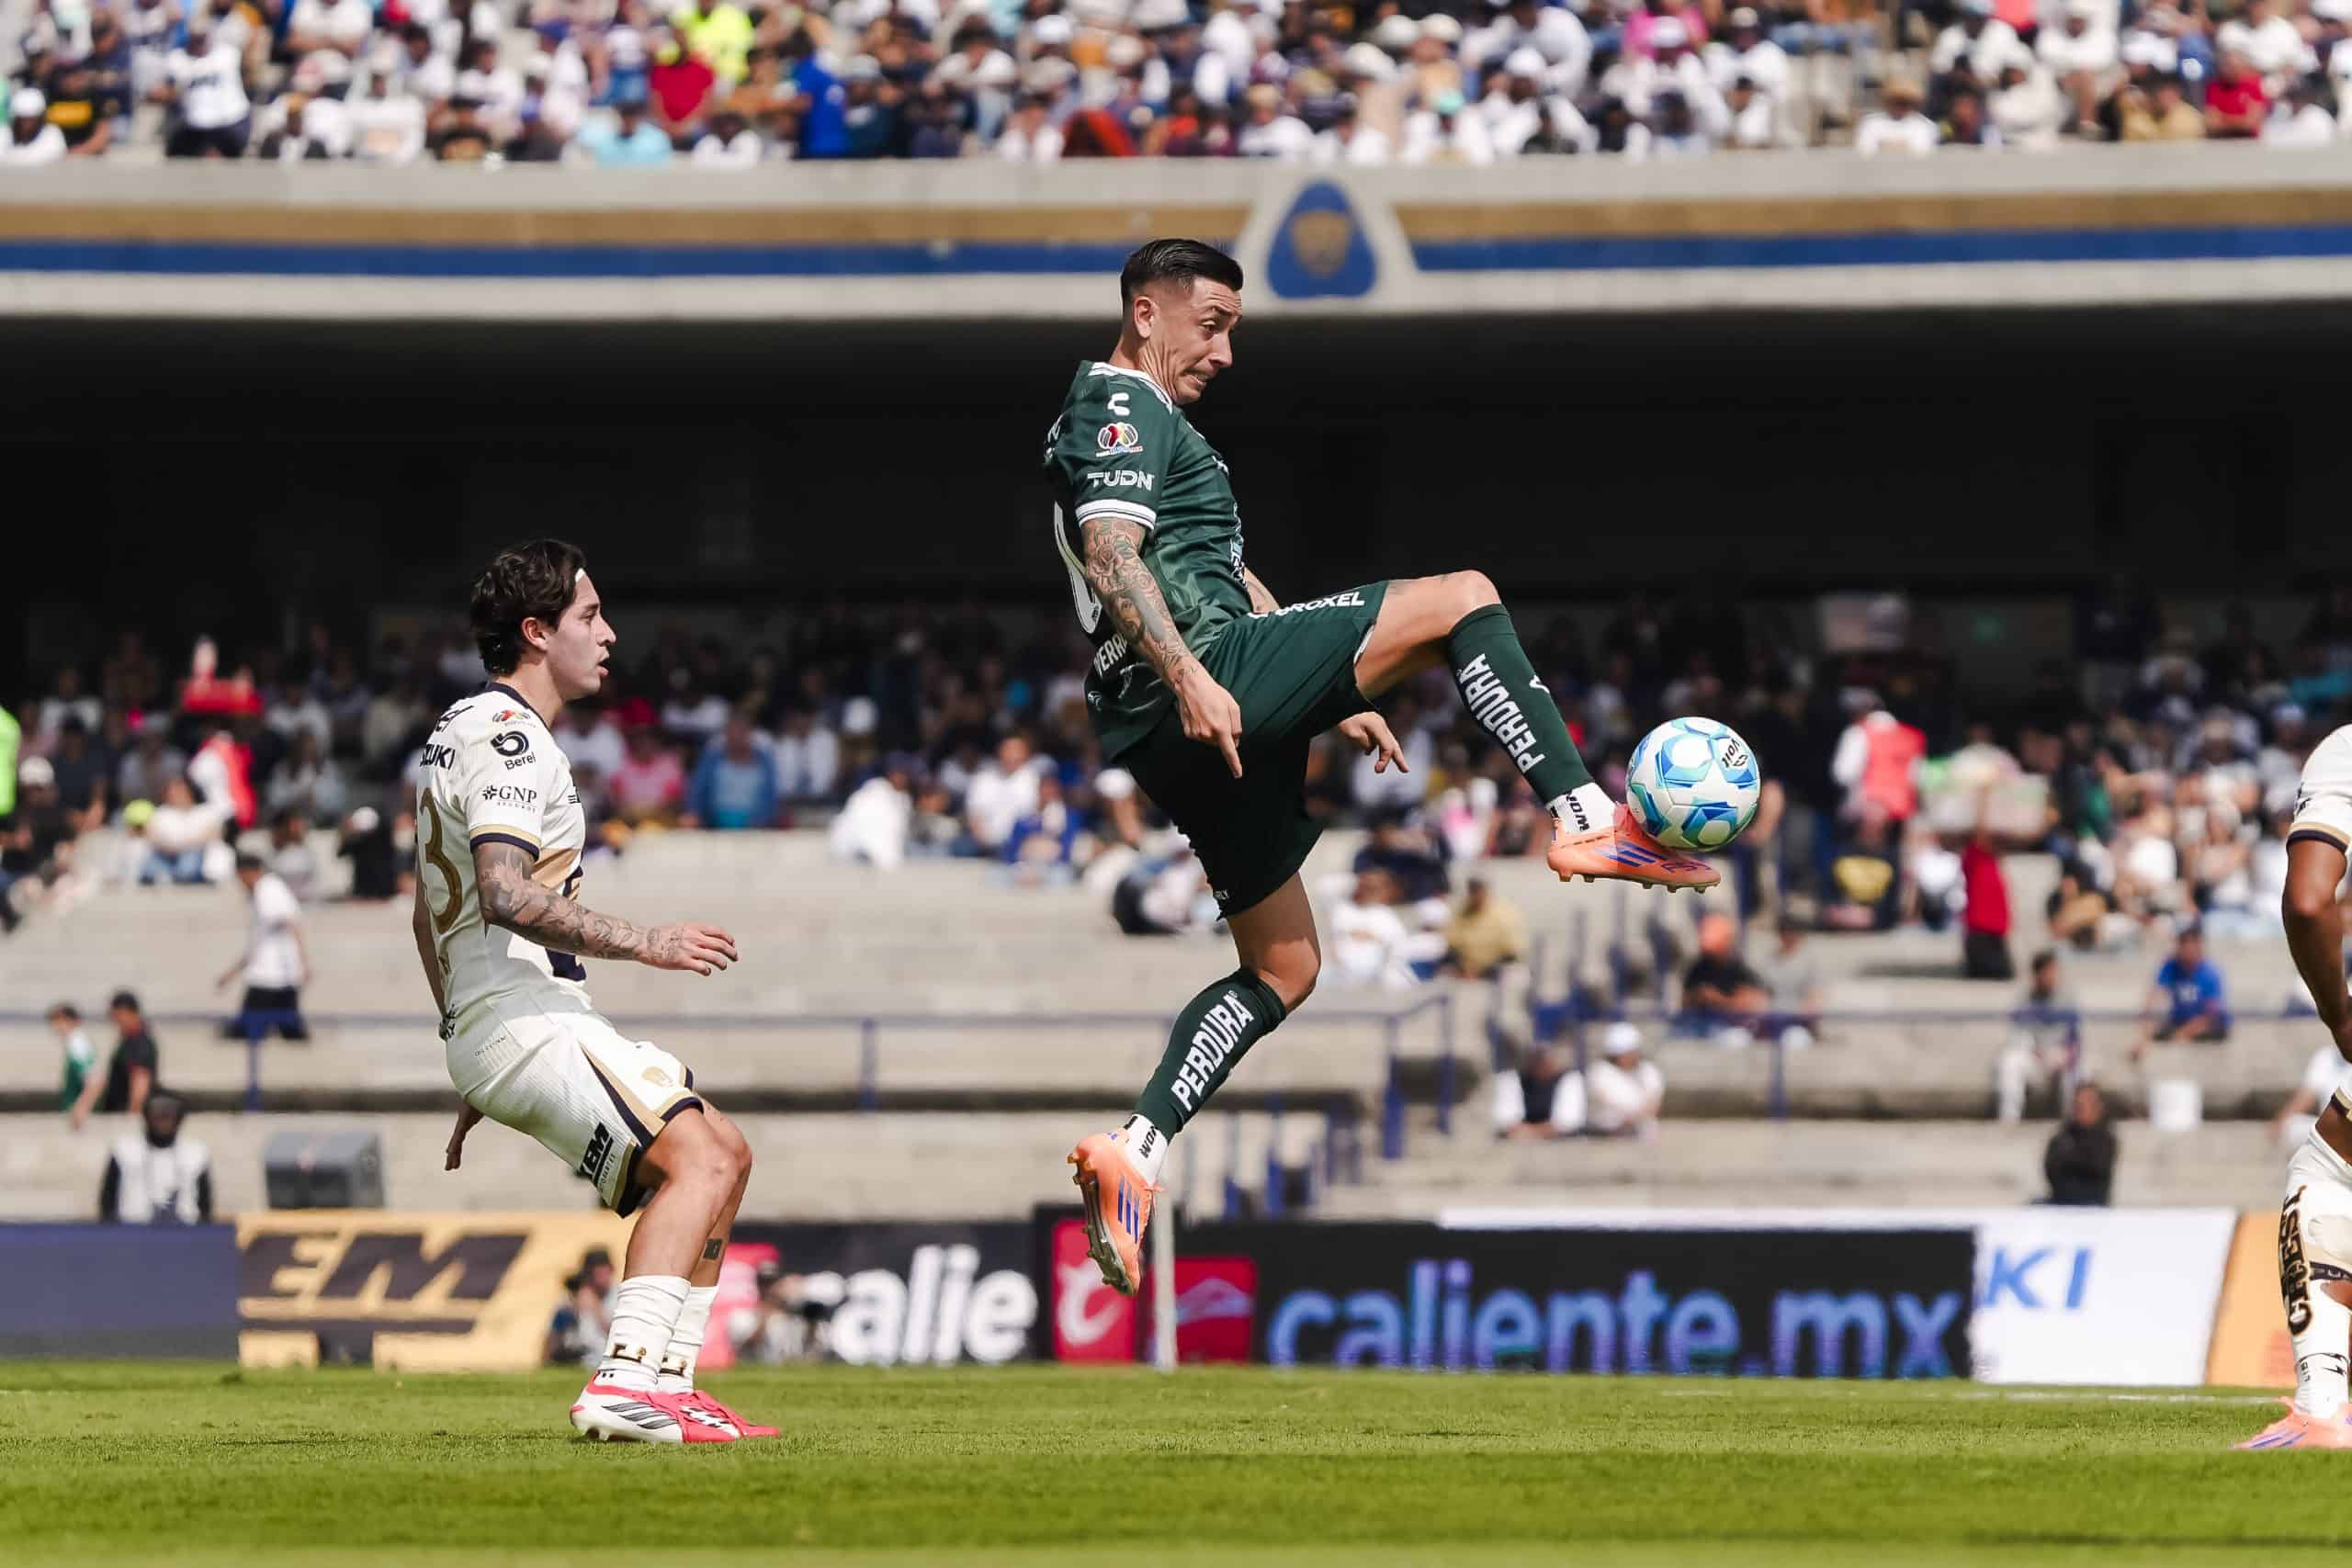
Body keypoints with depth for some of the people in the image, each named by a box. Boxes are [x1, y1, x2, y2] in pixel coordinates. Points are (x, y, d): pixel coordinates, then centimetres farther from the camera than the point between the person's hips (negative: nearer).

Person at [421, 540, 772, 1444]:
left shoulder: (460, 730, 23)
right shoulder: (506, 736, -11)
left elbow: (429, 914, 29)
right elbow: (507, 895, -26)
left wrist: (475, 1078, 32)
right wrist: (643, 944, -21)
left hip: (485, 1030, 10)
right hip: (528, 1019, -10)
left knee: (723, 1156, 13)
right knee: (698, 1159, -21)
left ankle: (665, 1382, 8)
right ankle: (627, 1385, -31)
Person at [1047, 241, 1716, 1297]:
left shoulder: (1149, 421, 30)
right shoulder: (1118, 407, -2)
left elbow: (1230, 590, 34)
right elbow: (1111, 557, -18)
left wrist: (1336, 698, 32)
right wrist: (1189, 679, -29)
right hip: (1209, 675, -10)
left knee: (1282, 969, 14)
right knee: (1461, 600, -12)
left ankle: (1135, 1152, 4)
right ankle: (1585, 820, -20)